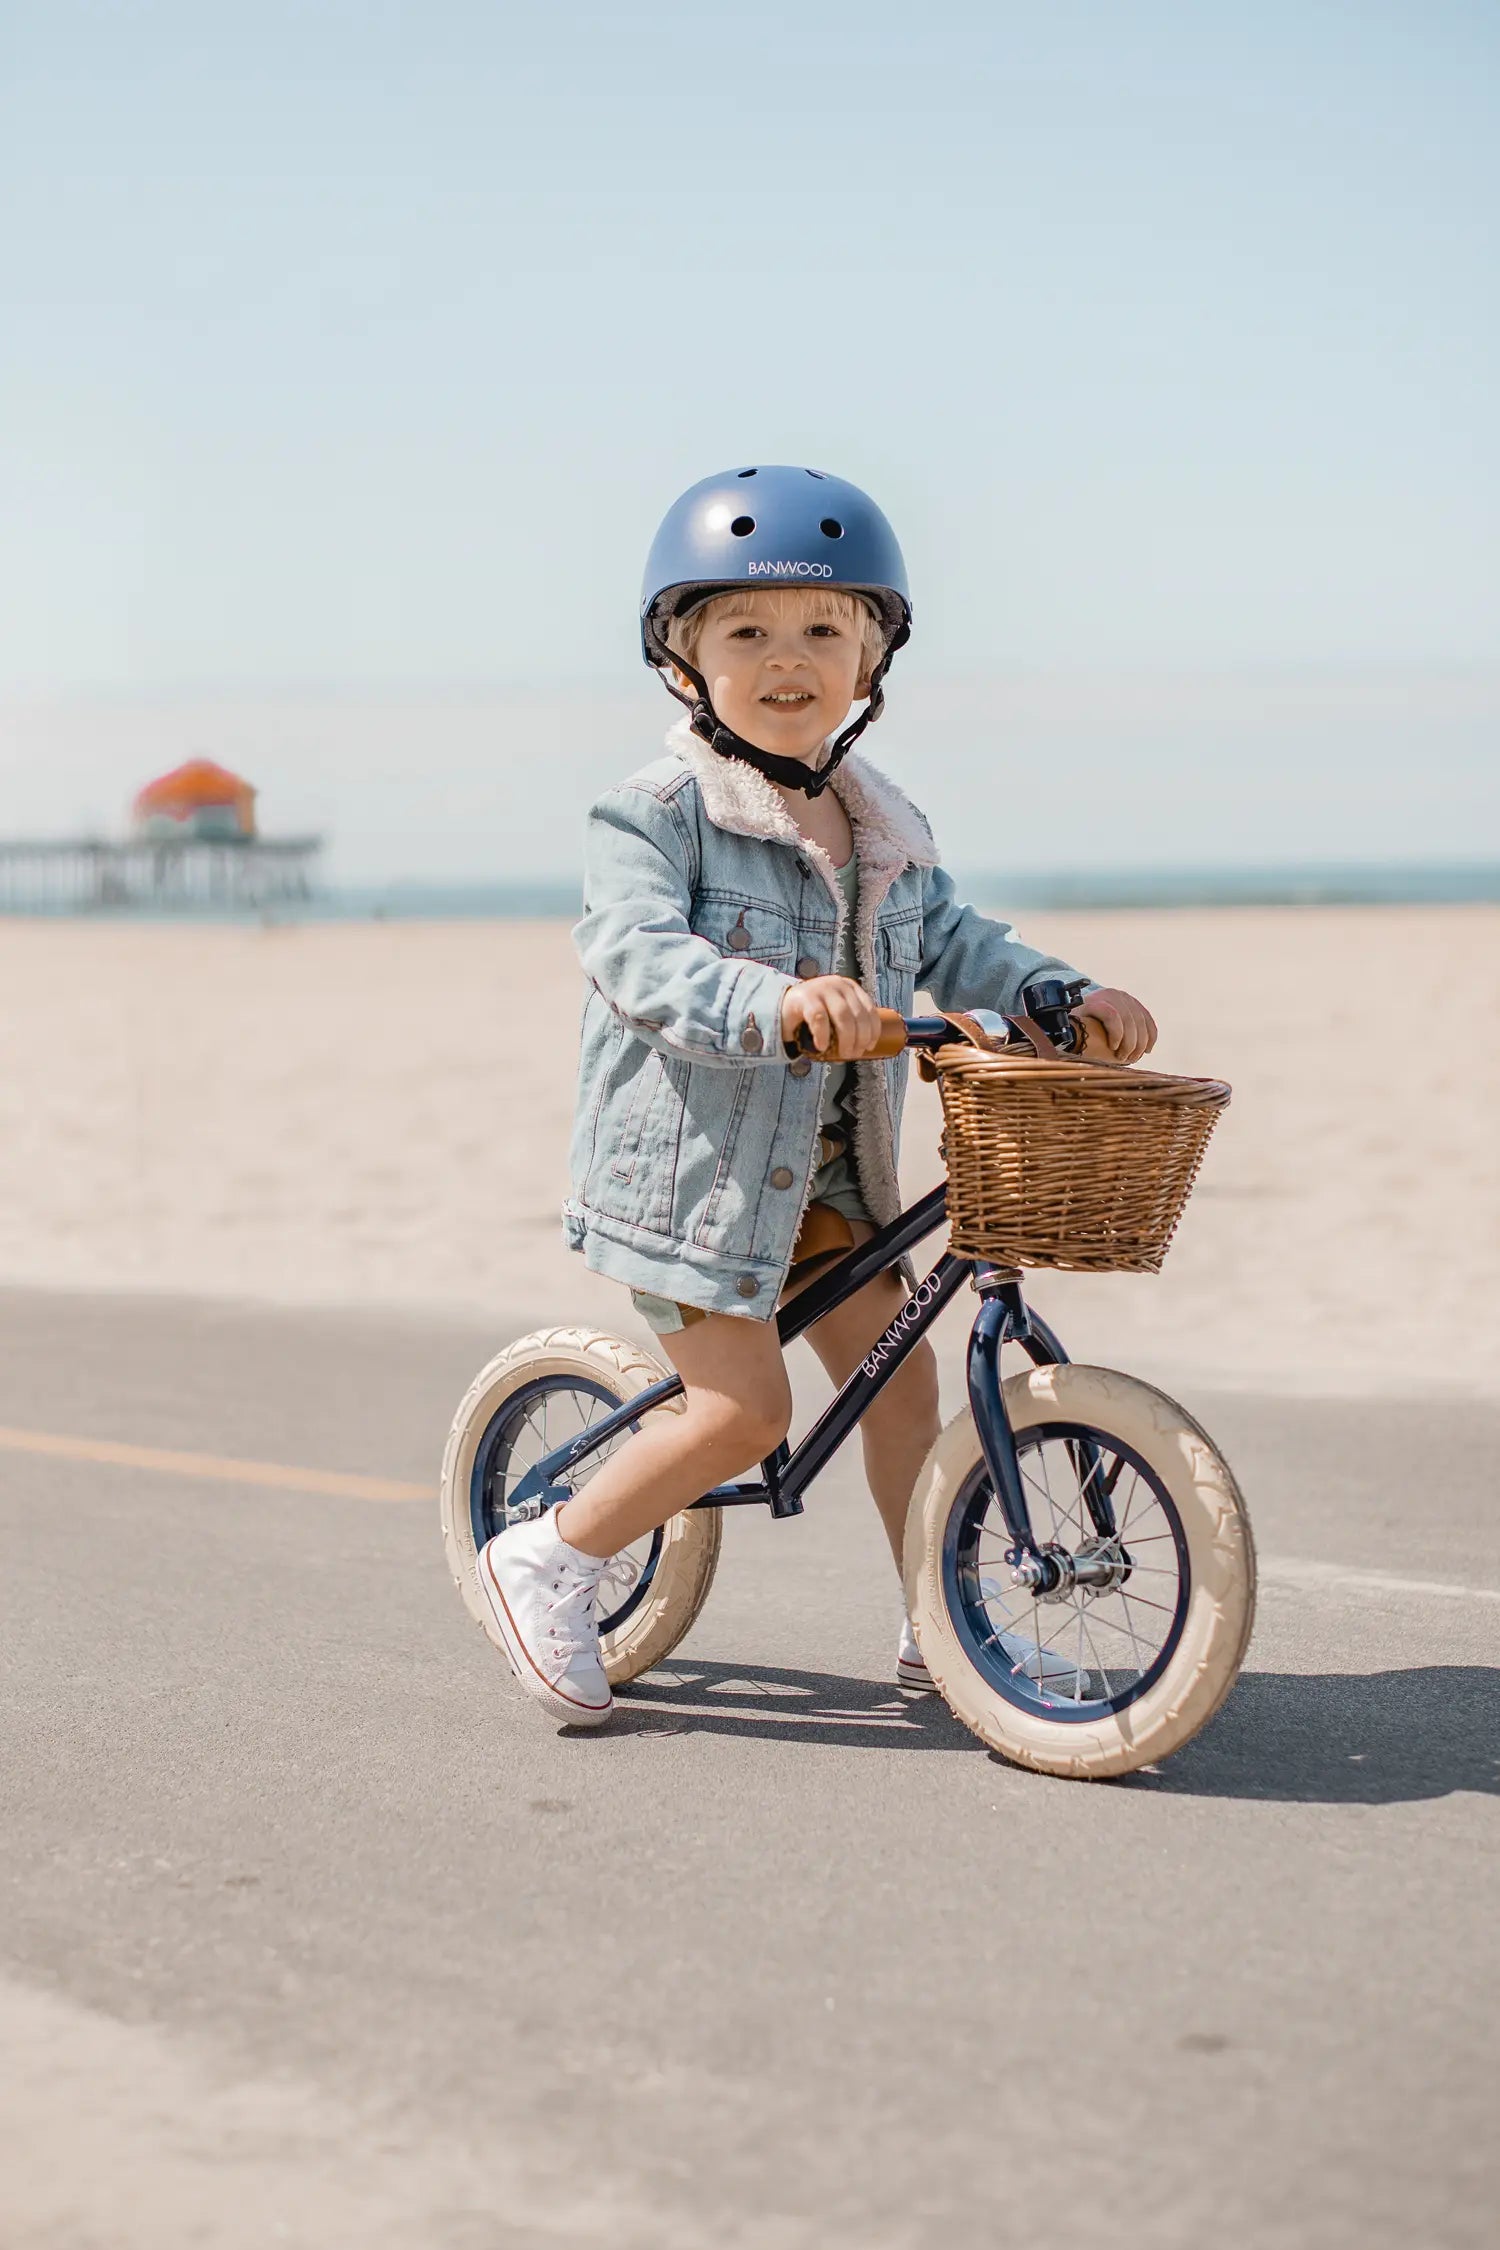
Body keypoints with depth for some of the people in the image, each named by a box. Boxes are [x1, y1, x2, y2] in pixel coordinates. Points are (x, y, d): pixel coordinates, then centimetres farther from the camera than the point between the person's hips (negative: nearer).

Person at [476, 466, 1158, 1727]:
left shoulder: (883, 828, 9)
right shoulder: (659, 813, -15)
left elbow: (948, 943, 15)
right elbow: (636, 955, -29)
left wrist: (1067, 996, -2)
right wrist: (771, 1002, -46)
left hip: (818, 1170, 7)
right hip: (690, 1158, -7)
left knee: (895, 1360, 6)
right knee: (745, 1407, -10)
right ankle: (549, 1563, 8)